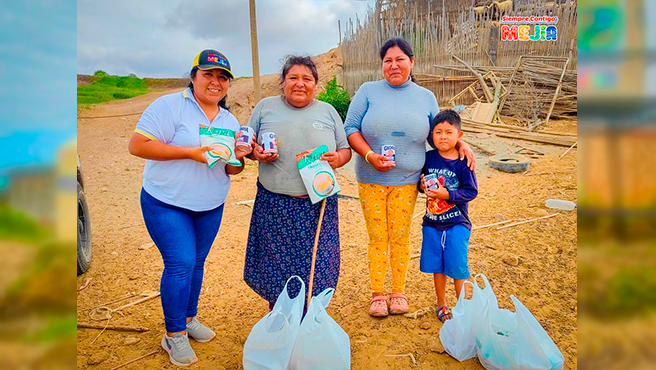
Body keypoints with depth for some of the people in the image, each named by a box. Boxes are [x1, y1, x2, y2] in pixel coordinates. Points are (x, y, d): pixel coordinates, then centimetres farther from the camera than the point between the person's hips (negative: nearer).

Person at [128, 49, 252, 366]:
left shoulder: (230, 121, 8)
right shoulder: (170, 105, -11)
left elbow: (232, 171, 12)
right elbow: (138, 145, -19)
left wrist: (237, 159, -13)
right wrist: (190, 152, -25)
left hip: (211, 206, 6)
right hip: (166, 203, -6)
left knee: (197, 262, 14)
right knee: (180, 263, -8)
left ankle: (188, 319, 34)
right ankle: (174, 335, 10)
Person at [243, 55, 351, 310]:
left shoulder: (327, 111, 11)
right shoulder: (266, 107, 8)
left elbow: (346, 150, 13)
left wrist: (337, 159, -10)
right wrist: (256, 153, -10)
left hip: (318, 204, 1)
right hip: (275, 205, 0)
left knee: (315, 267, 4)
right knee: (275, 264, 6)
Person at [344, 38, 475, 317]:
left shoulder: (426, 97, 9)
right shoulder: (368, 91, 1)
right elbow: (350, 128, -3)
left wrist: (460, 144, 1)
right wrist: (369, 155, -17)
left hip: (406, 182, 1)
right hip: (371, 180, -1)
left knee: (400, 239, 9)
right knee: (377, 239, 6)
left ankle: (398, 293, 26)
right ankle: (377, 295, 21)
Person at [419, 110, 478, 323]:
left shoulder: (462, 162, -10)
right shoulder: (428, 158, 0)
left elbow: (471, 191, -11)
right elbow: (421, 180, 13)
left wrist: (447, 194, -22)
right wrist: (423, 186, -10)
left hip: (457, 223, -3)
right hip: (432, 222, 4)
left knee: (457, 265, 1)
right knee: (437, 265, 13)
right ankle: (441, 304, 32)